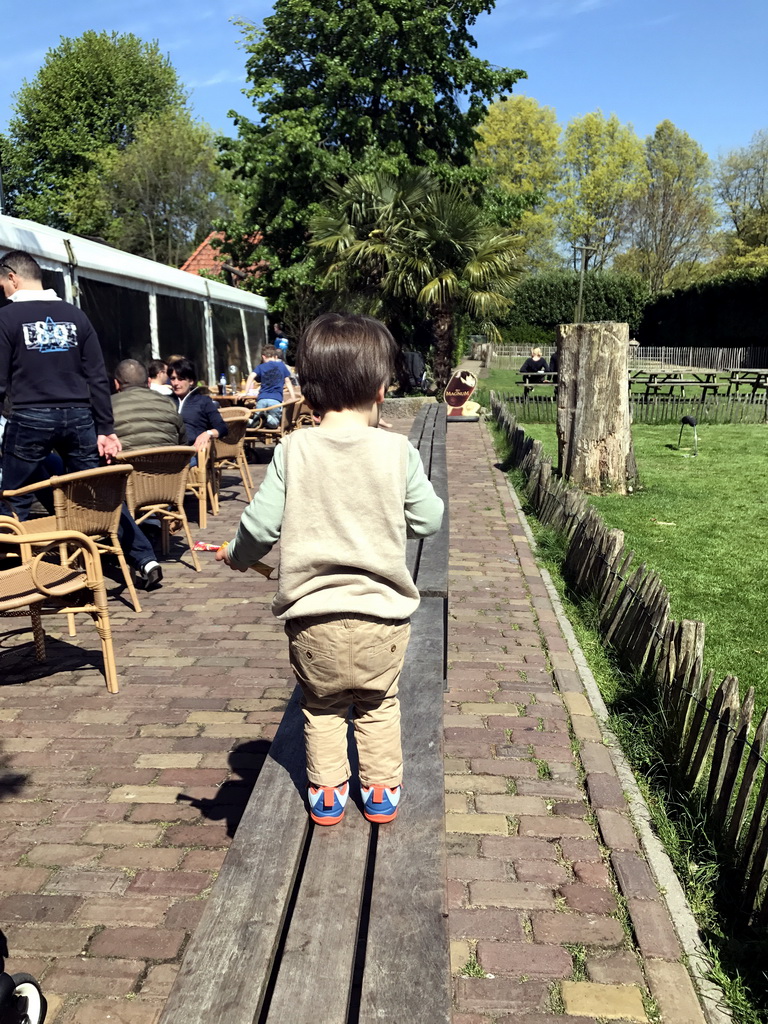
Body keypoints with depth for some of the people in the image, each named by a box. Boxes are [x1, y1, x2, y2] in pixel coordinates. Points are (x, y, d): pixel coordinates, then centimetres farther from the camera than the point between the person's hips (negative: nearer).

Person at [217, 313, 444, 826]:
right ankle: (381, 792, 33)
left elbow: (261, 524, -8)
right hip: (381, 611, 0)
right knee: (378, 705, 22)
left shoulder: (293, 449, -8)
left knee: (322, 706, 21)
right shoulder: (398, 451, -10)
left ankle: (327, 794, 32)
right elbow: (429, 520, -3)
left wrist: (236, 555, 12)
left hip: (312, 614, 0)